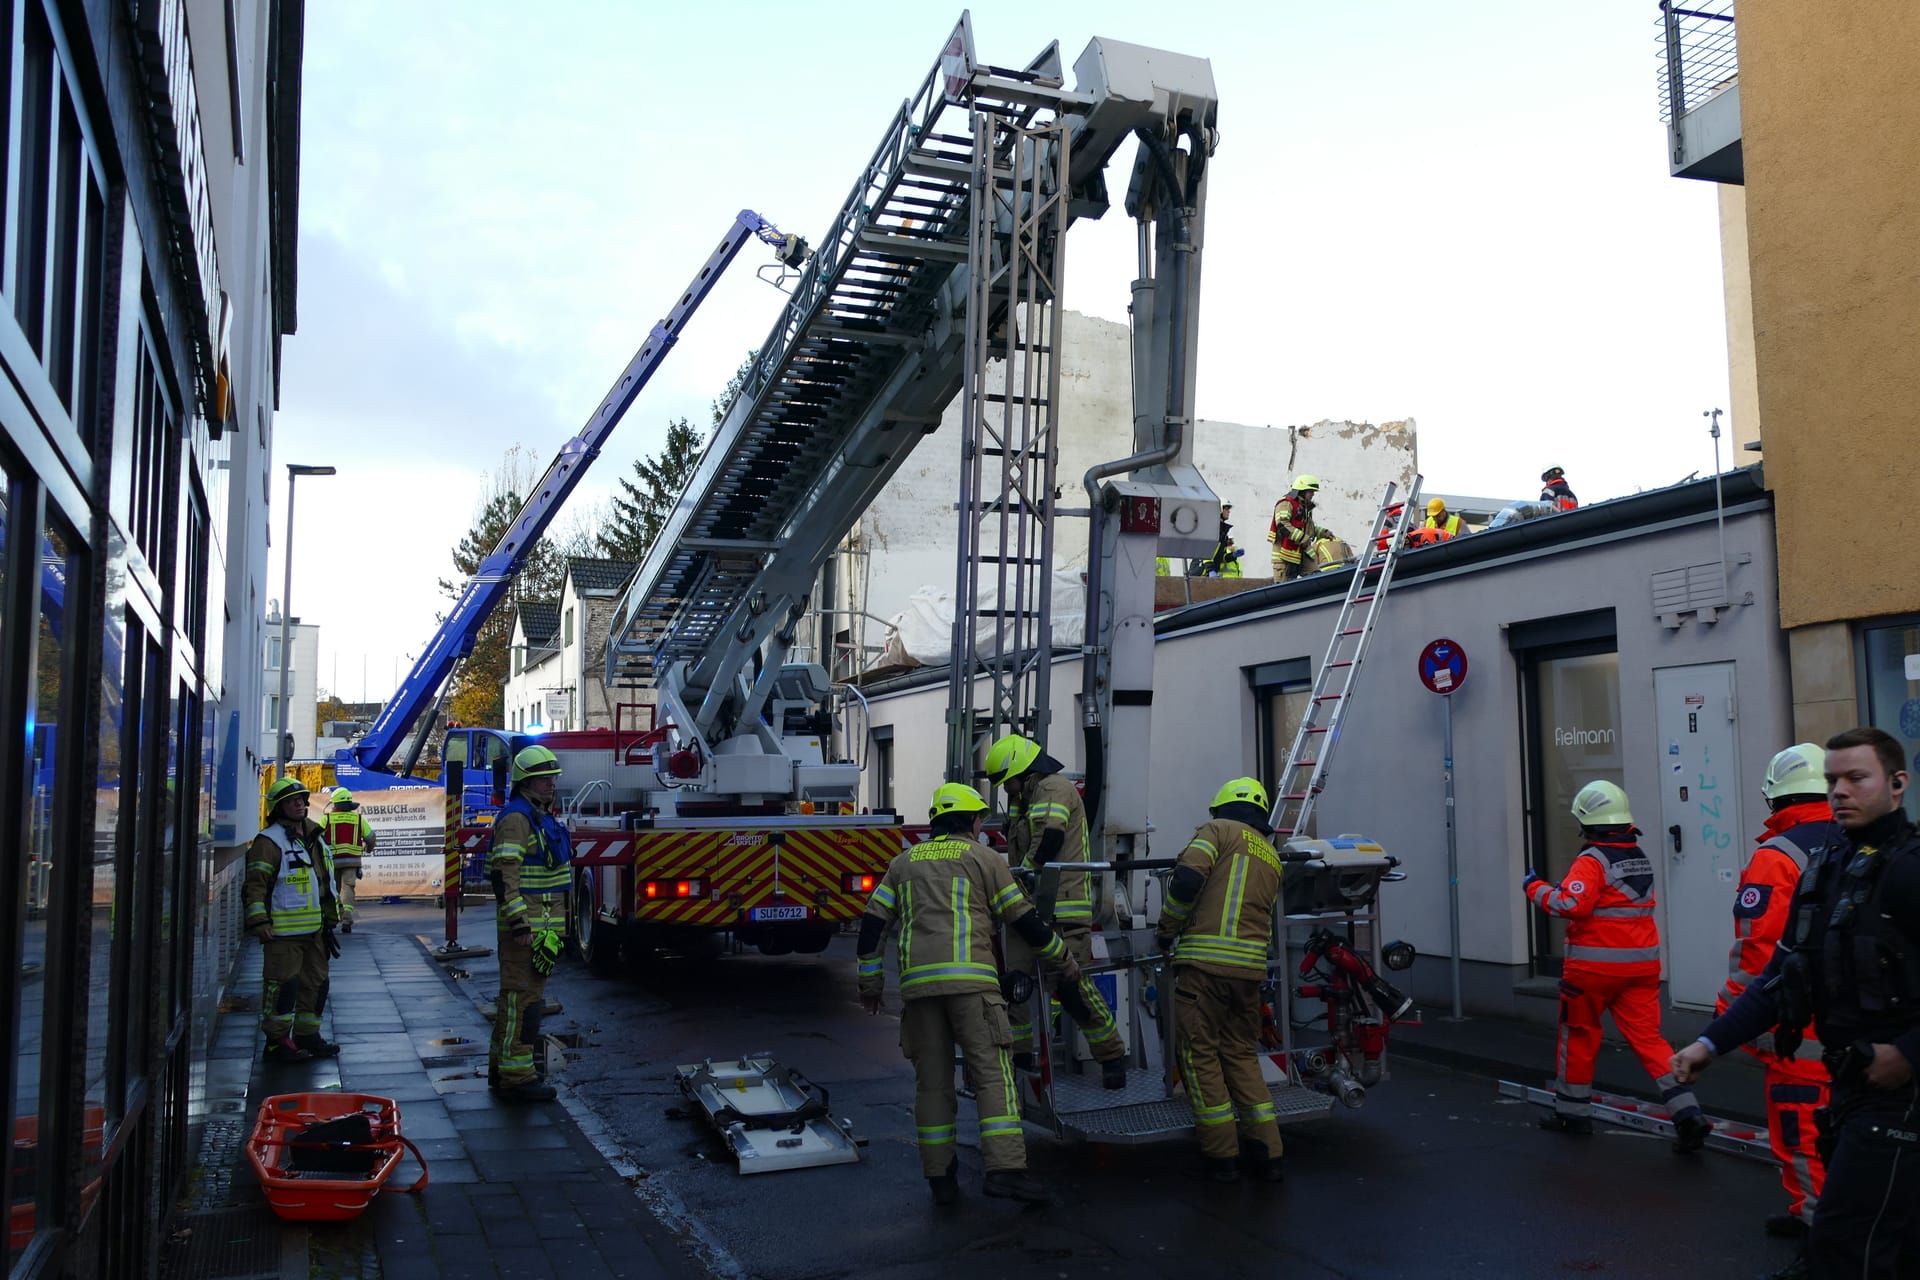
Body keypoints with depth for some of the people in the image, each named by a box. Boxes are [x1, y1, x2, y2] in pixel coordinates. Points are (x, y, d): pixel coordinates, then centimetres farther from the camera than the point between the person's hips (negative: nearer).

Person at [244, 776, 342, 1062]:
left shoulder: (314, 837, 16)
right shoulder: (269, 841, -9)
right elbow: (255, 884, -14)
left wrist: (330, 919, 24)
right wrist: (259, 921, -21)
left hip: (314, 929, 8)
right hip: (283, 930, -8)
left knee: (316, 982, 13)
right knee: (282, 985, -5)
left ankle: (307, 1035, 24)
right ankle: (277, 1042, 4)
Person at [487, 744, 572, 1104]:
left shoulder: (543, 817, 18)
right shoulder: (516, 817, -14)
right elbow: (504, 875, -22)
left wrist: (556, 925, 25)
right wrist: (520, 925, -26)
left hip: (544, 924, 10)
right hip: (526, 926, -10)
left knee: (518, 996, 16)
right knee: (522, 997, -7)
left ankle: (502, 1068, 25)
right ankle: (516, 1077, -4)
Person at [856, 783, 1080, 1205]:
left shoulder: (905, 862, 21)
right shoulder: (983, 858, 9)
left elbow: (873, 923, 15)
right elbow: (1024, 919, 8)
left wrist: (870, 983, 22)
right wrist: (1064, 959, 20)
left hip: (917, 981, 4)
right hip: (970, 980, -4)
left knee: (932, 1081, 9)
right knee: (993, 1073, -4)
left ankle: (940, 1177, 12)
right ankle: (1005, 1169, -13)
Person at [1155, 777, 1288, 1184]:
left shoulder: (1218, 830, 3)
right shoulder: (1272, 859, 23)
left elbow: (1188, 878, -12)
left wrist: (1167, 930, 1)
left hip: (1206, 960, -6)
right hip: (1251, 966, 6)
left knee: (1200, 1054, 4)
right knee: (1242, 1054, 17)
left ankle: (1221, 1154, 8)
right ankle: (1266, 1150, 16)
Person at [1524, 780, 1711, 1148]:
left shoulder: (1592, 860, -14)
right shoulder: (1640, 858, 12)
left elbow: (1571, 905, -25)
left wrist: (1537, 889, -11)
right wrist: (1567, 886, 23)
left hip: (1595, 964, -6)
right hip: (1641, 961, 6)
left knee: (1579, 1034, 10)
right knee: (1647, 1037, 6)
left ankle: (1572, 1112, 22)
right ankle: (1687, 1113, -8)